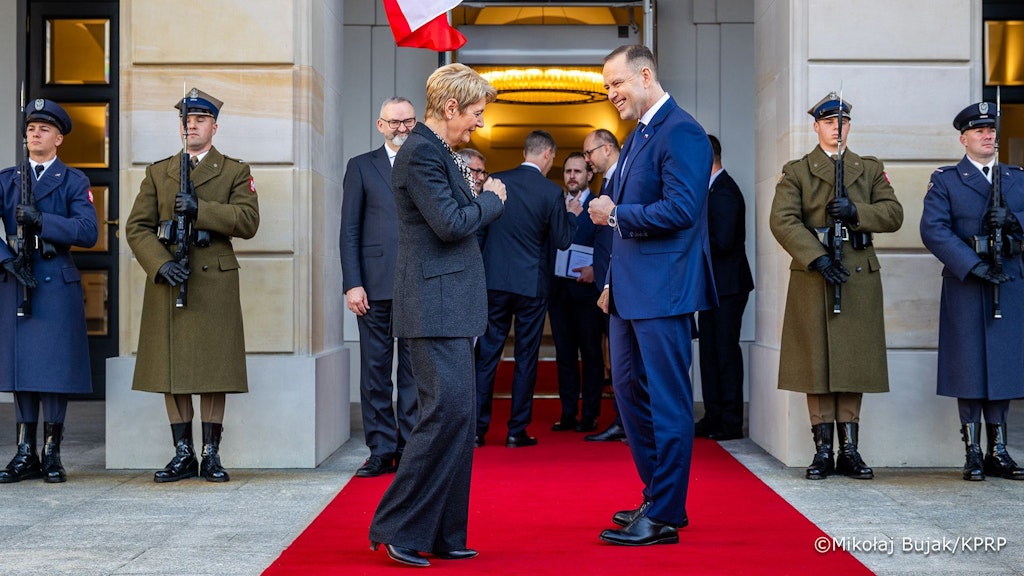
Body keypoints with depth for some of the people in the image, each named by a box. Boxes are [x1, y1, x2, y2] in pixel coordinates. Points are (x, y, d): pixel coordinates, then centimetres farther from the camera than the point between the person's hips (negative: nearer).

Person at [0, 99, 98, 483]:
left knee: (56, 367, -3)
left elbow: (88, 232, -8)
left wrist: (41, 220, -17)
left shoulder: (73, 181, 5)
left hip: (58, 284, -2)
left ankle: (52, 454, 6)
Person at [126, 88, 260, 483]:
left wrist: (199, 208, -17)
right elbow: (137, 227, 6)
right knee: (170, 369, 3)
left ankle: (211, 455, 8)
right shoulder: (158, 172, 14)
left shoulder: (235, 172, 8)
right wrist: (161, 264, -11)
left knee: (214, 370, -1)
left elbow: (248, 221, -7)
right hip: (166, 280, 2)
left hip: (214, 283, -2)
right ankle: (183, 455, 12)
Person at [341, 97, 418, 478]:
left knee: (415, 371, 3)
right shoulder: (361, 167, 10)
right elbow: (349, 231, 5)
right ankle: (381, 451, 9)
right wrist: (352, 284, -5)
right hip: (375, 285, 0)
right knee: (375, 371, 2)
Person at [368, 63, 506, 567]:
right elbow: (450, 223, -19)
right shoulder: (420, 152, -13)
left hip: (450, 308, 11)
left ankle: (441, 535, 17)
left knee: (457, 418, 11)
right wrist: (491, 199, -5)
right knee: (447, 412, -14)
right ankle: (395, 527, -6)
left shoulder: (439, 152, 19)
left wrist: (478, 201, 8)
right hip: (435, 308, -11)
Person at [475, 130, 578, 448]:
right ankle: (517, 431, 9)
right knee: (526, 357, 6)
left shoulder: (496, 181, 2)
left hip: (494, 281, 3)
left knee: (487, 354, 7)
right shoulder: (551, 192, -8)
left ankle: (477, 428, 8)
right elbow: (562, 240, -4)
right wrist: (572, 214, 15)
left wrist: (480, 271, 17)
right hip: (531, 284, -3)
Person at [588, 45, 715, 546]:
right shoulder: (637, 136, 17)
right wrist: (612, 282, 18)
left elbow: (681, 209, -23)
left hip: (662, 293, -10)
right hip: (630, 292, 10)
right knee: (629, 390, 15)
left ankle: (664, 517, 3)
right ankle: (659, 498, 27)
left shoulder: (681, 133, -13)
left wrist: (615, 214, -15)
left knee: (668, 401, -4)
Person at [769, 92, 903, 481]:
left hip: (859, 275, 2)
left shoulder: (871, 169, 15)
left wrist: (856, 211, -14)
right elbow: (783, 220, -6)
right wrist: (818, 258, -17)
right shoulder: (795, 172, 7)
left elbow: (893, 214, 5)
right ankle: (823, 452, 5)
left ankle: (850, 451, 9)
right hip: (812, 276, -2)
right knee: (817, 360, -1)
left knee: (854, 361, 3)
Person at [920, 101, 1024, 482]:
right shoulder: (945, 180, 4)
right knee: (970, 365, -2)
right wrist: (973, 265, -18)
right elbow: (933, 229, -9)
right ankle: (973, 453, 4)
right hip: (966, 286, -3)